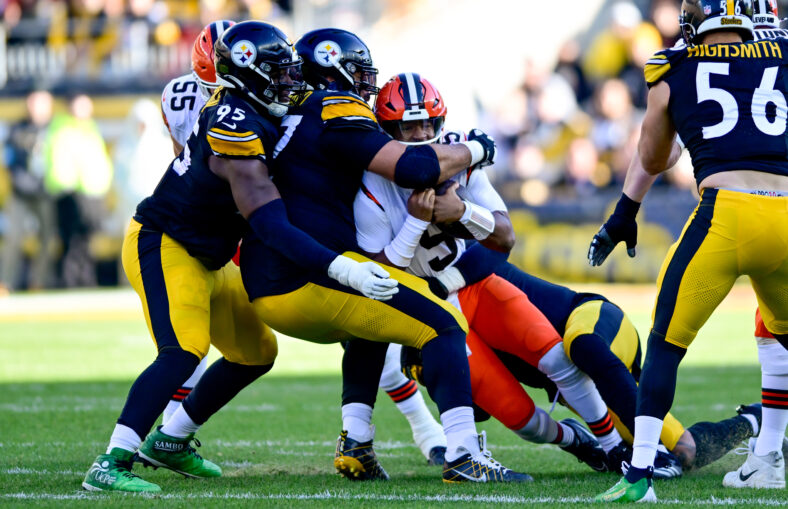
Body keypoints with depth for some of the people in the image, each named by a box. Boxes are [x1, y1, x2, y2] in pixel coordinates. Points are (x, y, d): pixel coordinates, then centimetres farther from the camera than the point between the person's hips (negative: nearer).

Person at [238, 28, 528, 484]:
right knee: (444, 326, -3)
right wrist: (472, 151, 3)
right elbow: (414, 167, -14)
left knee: (371, 329, 34)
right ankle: (464, 456, -17)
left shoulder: (288, 118, 22)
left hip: (269, 291, 9)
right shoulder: (334, 113, -5)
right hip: (312, 277, -9)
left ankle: (356, 444, 17)